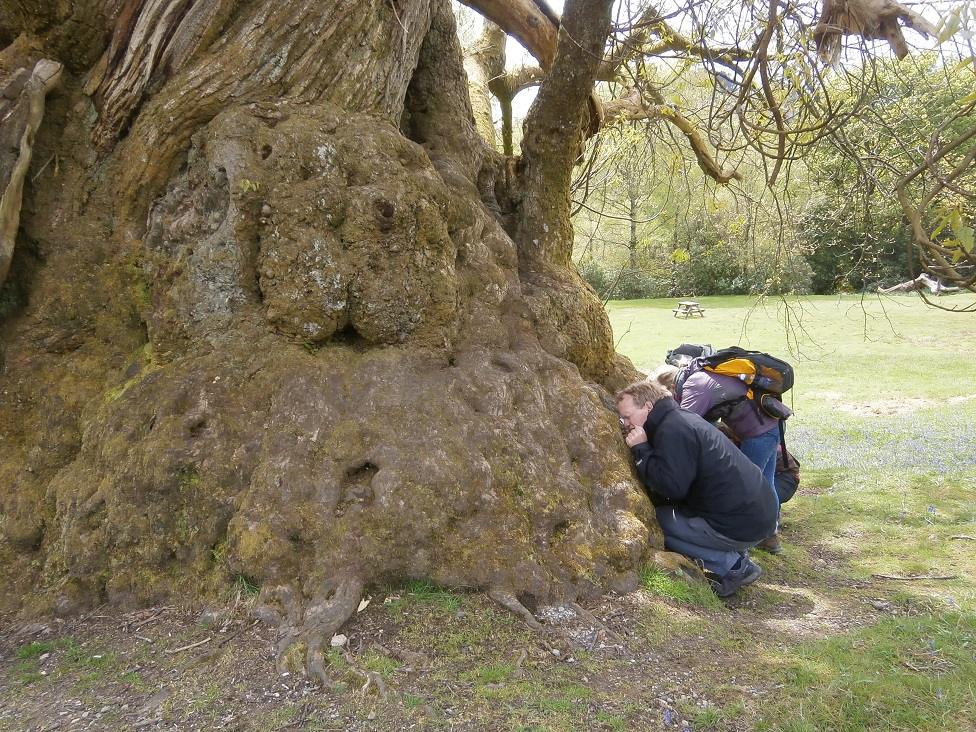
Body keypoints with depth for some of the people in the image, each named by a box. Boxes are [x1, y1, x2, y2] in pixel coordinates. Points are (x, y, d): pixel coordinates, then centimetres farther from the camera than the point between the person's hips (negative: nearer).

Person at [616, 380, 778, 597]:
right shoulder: (681, 419, 16)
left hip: (742, 524, -10)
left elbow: (672, 486, -23)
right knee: (666, 511, 22)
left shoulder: (672, 429, -16)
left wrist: (641, 450, -14)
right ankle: (736, 554, 12)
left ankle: (735, 565, -3)